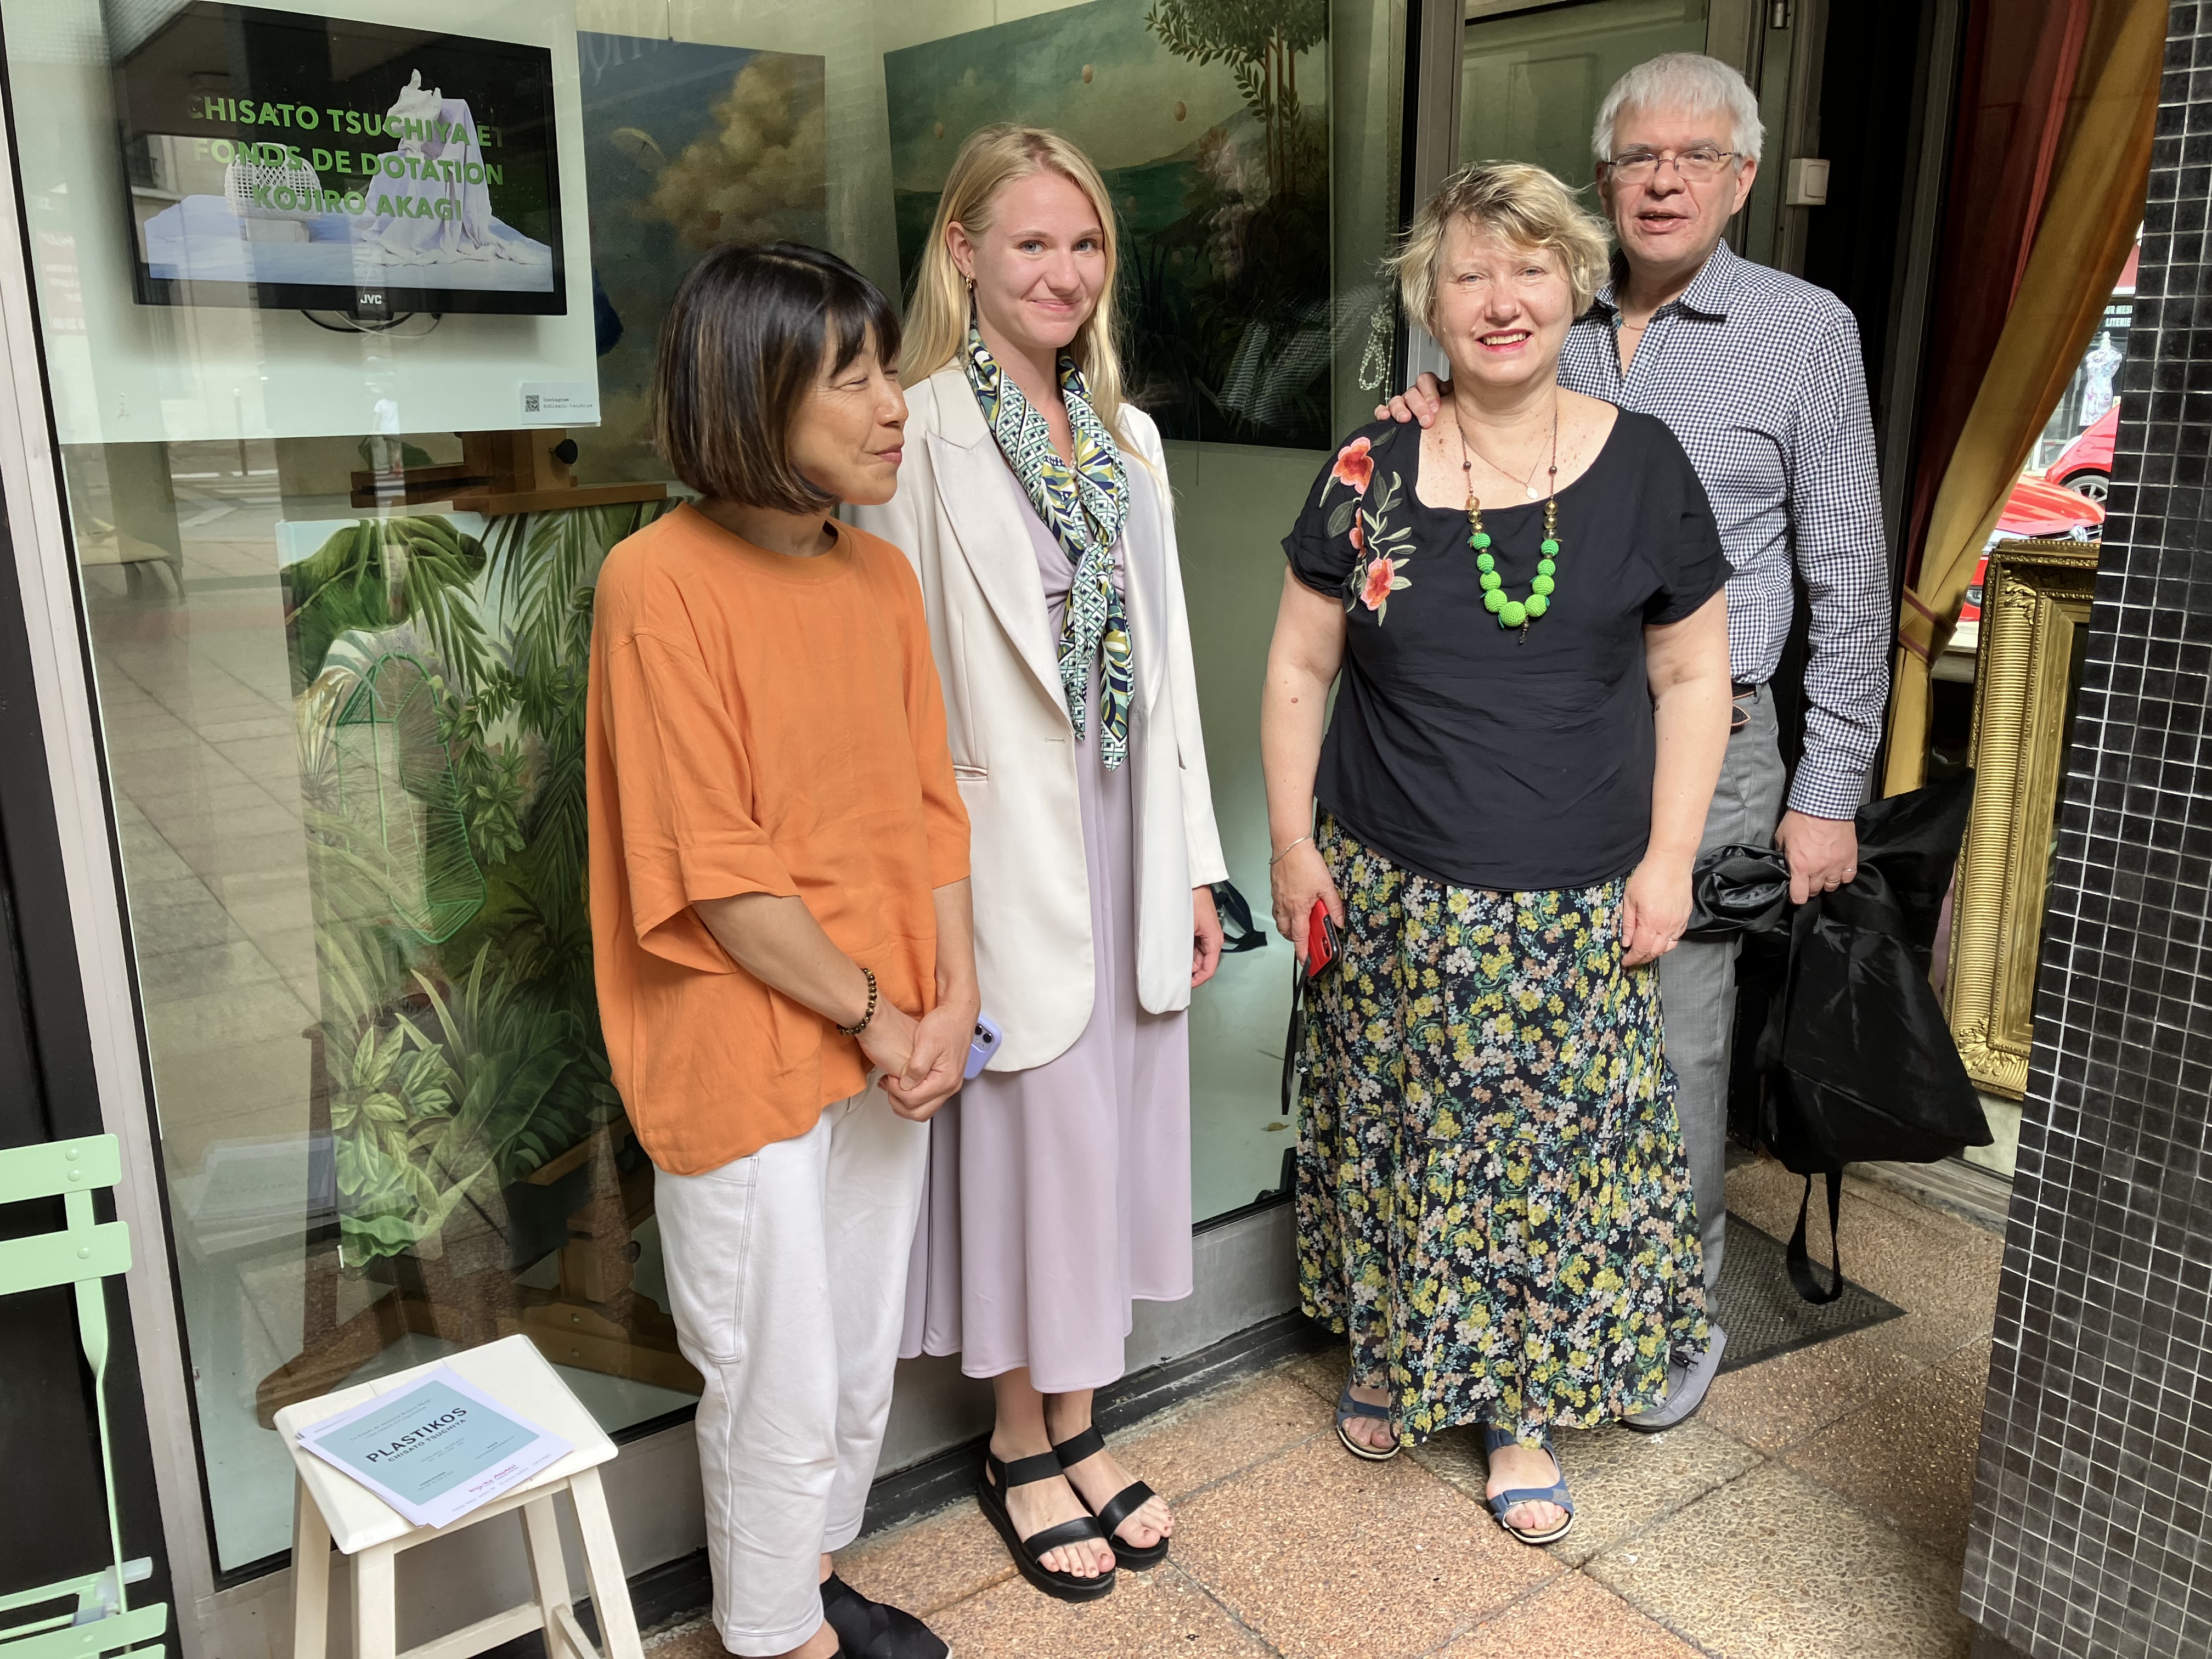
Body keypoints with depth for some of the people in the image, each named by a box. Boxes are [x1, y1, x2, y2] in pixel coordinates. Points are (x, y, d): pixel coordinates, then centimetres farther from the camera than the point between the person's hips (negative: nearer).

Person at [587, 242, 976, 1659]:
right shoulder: (664, 583, -18)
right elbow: (712, 876, -19)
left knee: (864, 1356, 21)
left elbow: (928, 800, 6)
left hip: (887, 1047, 7)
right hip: (748, 1056, -7)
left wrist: (951, 998, -5)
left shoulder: (882, 574, 4)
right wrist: (872, 1012, -11)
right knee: (782, 1384, 10)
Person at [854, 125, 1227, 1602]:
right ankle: (1022, 1441, 30)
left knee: (1110, 1123, 15)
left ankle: (1078, 1423, 35)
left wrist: (1191, 861, 11)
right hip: (1007, 850, -6)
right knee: (1024, 1132, 7)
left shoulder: (1126, 436, 9)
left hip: (1126, 840, 6)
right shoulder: (925, 438, -11)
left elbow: (1165, 662, 11)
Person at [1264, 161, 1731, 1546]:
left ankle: (1522, 1408, 30)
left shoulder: (1645, 467, -2)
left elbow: (1692, 675, 3)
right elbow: (1299, 667, 4)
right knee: (1395, 1130, 13)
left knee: (1555, 1147, 8)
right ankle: (1391, 1348, 39)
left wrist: (1669, 856, -3)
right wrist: (1294, 843, 1)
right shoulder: (1371, 473, -2)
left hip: (1577, 909, 0)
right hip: (1395, 896, 0)